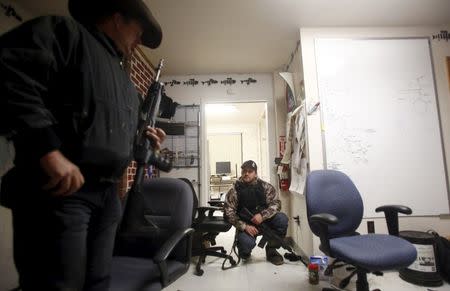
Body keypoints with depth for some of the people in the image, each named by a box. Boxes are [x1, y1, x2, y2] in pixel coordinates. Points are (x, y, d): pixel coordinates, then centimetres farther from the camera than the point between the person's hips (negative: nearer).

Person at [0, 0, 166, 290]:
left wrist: (144, 141, 9)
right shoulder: (67, 31, 2)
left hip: (108, 194, 8)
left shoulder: (126, 83, 24)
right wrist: (48, 149, -24)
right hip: (57, 188, -8)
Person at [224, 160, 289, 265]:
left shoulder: (265, 187, -2)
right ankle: (245, 253, 10)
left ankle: (271, 250, 0)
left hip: (264, 221, 3)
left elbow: (276, 203, -9)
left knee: (282, 219, -24)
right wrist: (245, 226, -23)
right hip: (246, 225, -2)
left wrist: (262, 215, -27)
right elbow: (229, 212, -11)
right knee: (246, 243, -33)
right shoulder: (234, 190, -7)